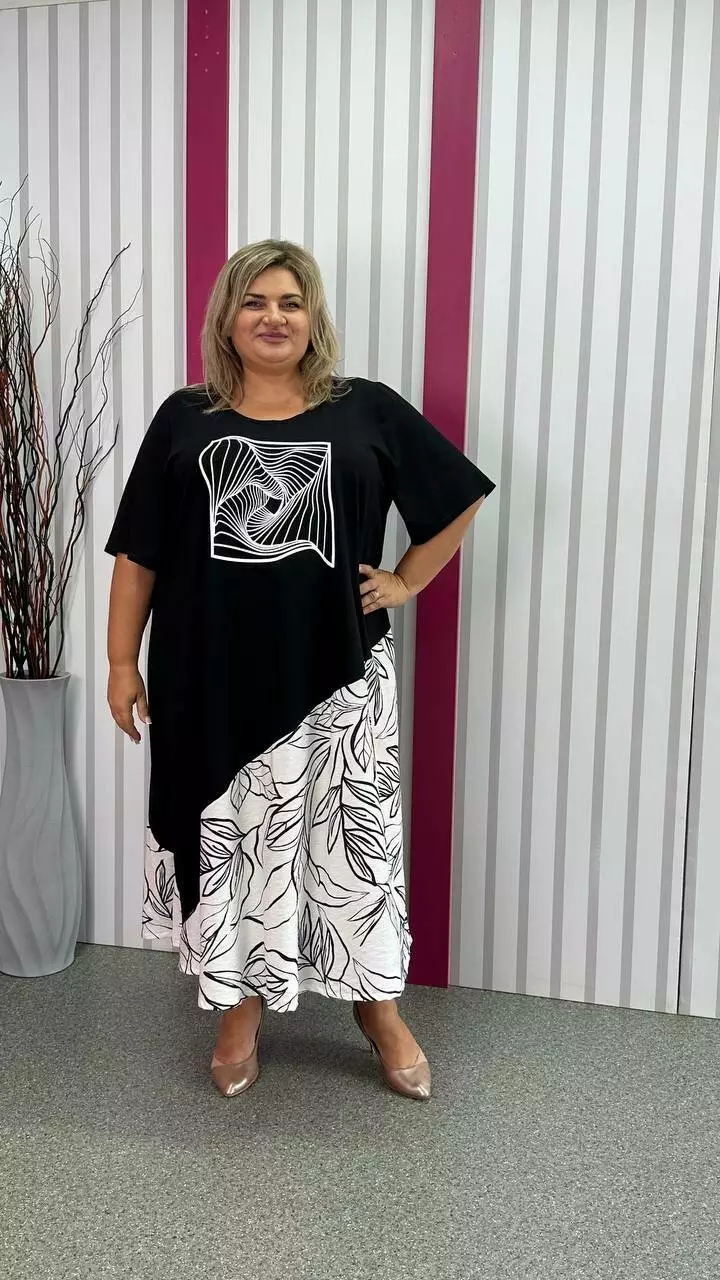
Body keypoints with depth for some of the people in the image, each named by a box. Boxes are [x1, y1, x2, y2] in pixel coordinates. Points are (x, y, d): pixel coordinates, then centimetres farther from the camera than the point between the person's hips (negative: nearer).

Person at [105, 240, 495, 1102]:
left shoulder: (369, 412, 2)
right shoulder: (185, 420, 4)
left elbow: (459, 497, 11)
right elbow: (139, 553, 5)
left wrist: (407, 582, 5)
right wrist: (122, 661, 2)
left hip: (337, 674, 0)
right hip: (216, 678, 1)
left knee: (353, 840, 9)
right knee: (234, 845, 12)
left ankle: (378, 1007, 31)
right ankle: (242, 1010, 33)